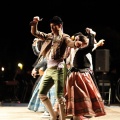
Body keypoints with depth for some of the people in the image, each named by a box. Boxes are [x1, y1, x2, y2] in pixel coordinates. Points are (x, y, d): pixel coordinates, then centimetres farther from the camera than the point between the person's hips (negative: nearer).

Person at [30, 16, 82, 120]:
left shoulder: (64, 37, -3)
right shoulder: (49, 36, 16)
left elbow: (70, 42, -24)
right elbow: (35, 33, 19)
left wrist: (75, 43, -48)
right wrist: (35, 23, -1)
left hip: (58, 69, -8)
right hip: (49, 69, 8)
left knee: (59, 96, -12)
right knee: (42, 94, 11)